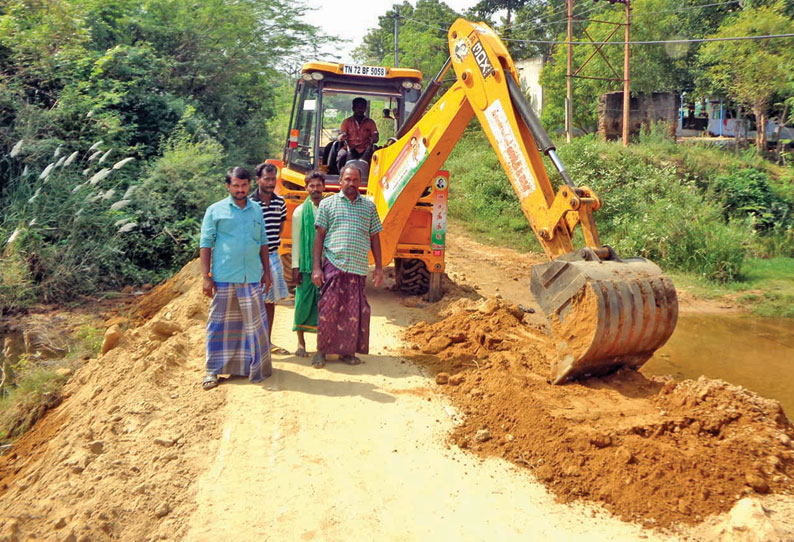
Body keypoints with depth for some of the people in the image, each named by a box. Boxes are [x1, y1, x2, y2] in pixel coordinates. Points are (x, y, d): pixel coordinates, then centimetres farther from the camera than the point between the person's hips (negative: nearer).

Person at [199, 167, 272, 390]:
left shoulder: (256, 211, 11)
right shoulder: (215, 211, 0)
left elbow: (263, 243, 17)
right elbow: (206, 245, -1)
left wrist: (266, 272, 12)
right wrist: (206, 277, -7)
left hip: (251, 278, 3)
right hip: (223, 278, -3)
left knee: (254, 322, 7)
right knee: (220, 323, 3)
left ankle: (257, 366, 19)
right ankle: (213, 370, 12)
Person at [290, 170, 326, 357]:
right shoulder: (300, 212, 5)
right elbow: (296, 242, 4)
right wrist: (295, 267, -1)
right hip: (306, 265, 0)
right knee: (303, 303, 1)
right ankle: (301, 343, 13)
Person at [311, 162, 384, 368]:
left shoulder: (369, 206, 14)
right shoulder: (327, 204, 7)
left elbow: (374, 237, 15)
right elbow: (319, 236, 4)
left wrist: (379, 267, 9)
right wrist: (316, 267, -3)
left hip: (358, 267, 2)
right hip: (333, 264, -2)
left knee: (355, 311, 3)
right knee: (328, 309, -3)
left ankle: (347, 351, 16)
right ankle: (322, 351, 9)